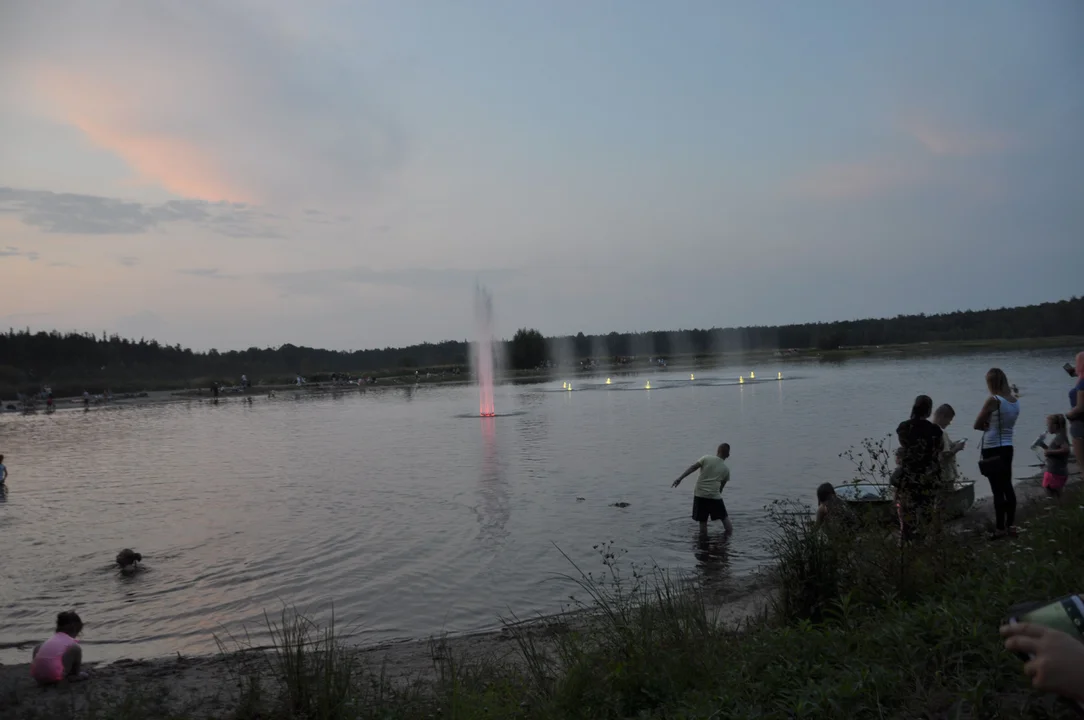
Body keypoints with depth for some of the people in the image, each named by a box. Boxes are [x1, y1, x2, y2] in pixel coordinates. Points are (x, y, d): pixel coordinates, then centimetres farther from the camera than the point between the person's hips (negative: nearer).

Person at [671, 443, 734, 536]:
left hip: (700, 494, 0)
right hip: (715, 496, 0)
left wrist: (680, 478, -8)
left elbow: (693, 467, -6)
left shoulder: (707, 458, 5)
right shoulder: (726, 469, 9)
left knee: (703, 521, 7)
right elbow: (722, 486, 15)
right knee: (725, 517, 15)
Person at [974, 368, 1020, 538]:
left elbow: (977, 425, -10)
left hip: (992, 450, -7)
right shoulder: (1016, 401, 5)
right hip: (1007, 448, 7)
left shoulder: (993, 400, -17)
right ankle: (1011, 526, 21)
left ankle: (1000, 529, 5)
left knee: (997, 490, -1)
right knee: (1008, 487, 15)